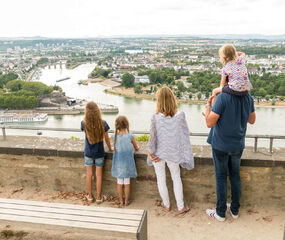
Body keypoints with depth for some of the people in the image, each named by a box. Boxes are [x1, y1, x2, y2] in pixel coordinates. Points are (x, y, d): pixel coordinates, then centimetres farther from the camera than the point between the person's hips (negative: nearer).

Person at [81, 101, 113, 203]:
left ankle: (90, 197, 27)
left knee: (89, 174, 14)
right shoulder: (103, 123, -16)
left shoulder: (84, 123, -17)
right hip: (99, 153, 0)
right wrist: (110, 148, 11)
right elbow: (106, 138, -3)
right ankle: (98, 198, 21)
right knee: (98, 175, 10)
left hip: (88, 153, 0)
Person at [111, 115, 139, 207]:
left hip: (118, 164, 2)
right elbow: (136, 148, 4)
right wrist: (137, 147, 25)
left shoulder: (114, 136, -9)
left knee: (119, 182, 14)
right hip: (127, 164, -2)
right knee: (127, 182, 12)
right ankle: (126, 201, 23)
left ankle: (121, 201, 25)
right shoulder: (130, 136, -14)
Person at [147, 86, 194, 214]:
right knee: (176, 178, 21)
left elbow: (152, 137, -13)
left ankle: (166, 204, 35)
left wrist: (149, 152, 0)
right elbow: (185, 135, -8)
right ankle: (181, 207, 28)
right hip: (173, 153, 2)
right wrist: (185, 154, 2)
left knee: (161, 179, 18)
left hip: (158, 154, -1)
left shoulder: (156, 118, -20)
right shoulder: (180, 116, -14)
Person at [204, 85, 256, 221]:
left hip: (221, 145, -5)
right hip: (238, 145, 5)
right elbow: (252, 120, 10)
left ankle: (220, 213, 21)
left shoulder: (223, 97, -23)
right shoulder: (248, 98, -4)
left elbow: (210, 123, -21)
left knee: (221, 178, 7)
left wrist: (208, 105, -7)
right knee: (235, 176, 17)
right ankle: (234, 210, 30)